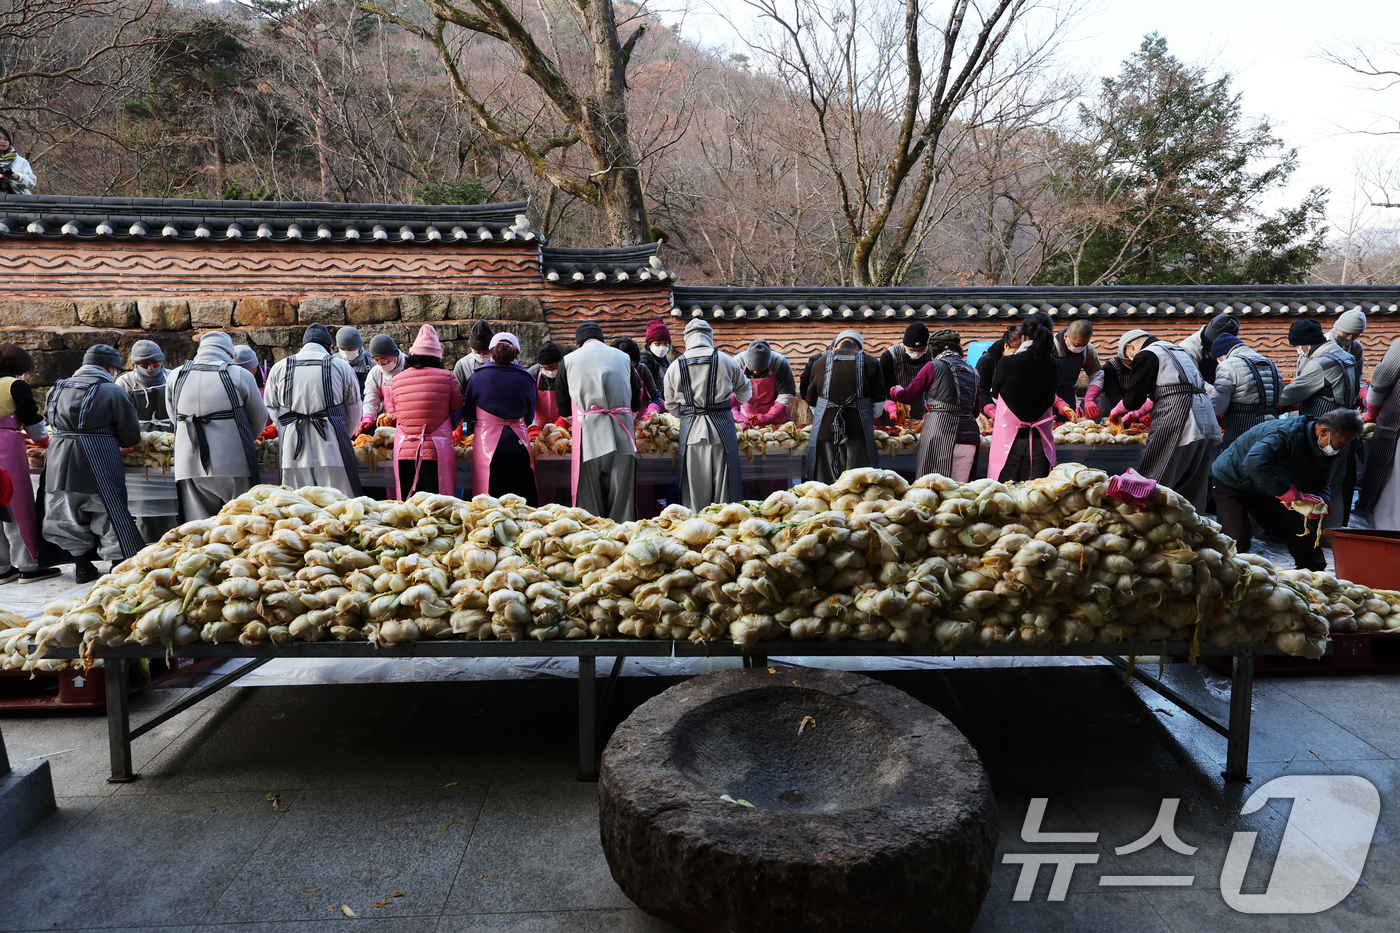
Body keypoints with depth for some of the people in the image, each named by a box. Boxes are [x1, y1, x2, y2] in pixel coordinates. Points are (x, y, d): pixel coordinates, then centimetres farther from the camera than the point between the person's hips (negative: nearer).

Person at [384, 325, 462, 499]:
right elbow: (457, 414, 7)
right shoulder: (447, 377, 0)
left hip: (403, 453, 3)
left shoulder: (395, 381, 8)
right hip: (436, 452, -3)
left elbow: (391, 417, 14)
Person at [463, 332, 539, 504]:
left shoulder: (477, 375, -1)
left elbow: (470, 414, 6)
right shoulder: (525, 377, 0)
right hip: (518, 445, 1)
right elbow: (529, 416, 9)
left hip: (487, 442, 0)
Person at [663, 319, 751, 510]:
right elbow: (745, 393, 14)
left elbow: (671, 406, 8)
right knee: (724, 486, 7)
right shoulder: (726, 361, 0)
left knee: (695, 488, 6)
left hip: (691, 431, 1)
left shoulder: (675, 366, 2)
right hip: (721, 429, -1)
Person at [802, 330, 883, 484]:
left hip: (824, 430, 1)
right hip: (858, 431, -1)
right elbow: (879, 402, 10)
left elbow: (812, 401, 18)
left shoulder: (819, 362, 9)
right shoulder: (871, 362, 5)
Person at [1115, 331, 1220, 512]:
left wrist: (1116, 411, 15)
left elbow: (1133, 399, -4)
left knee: (1155, 480, -5)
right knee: (1192, 484, 12)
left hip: (1177, 422, -9)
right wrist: (1135, 414, 38)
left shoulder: (1146, 355, -1)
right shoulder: (1179, 350, 28)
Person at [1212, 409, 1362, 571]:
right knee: (1239, 540, -22)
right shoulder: (1287, 434, -34)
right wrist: (1291, 493, -47)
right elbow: (1254, 463, -51)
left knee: (1303, 537, 8)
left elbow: (1321, 483, 5)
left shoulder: (1326, 448, -5)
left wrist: (1322, 501, -20)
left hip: (1267, 491, 9)